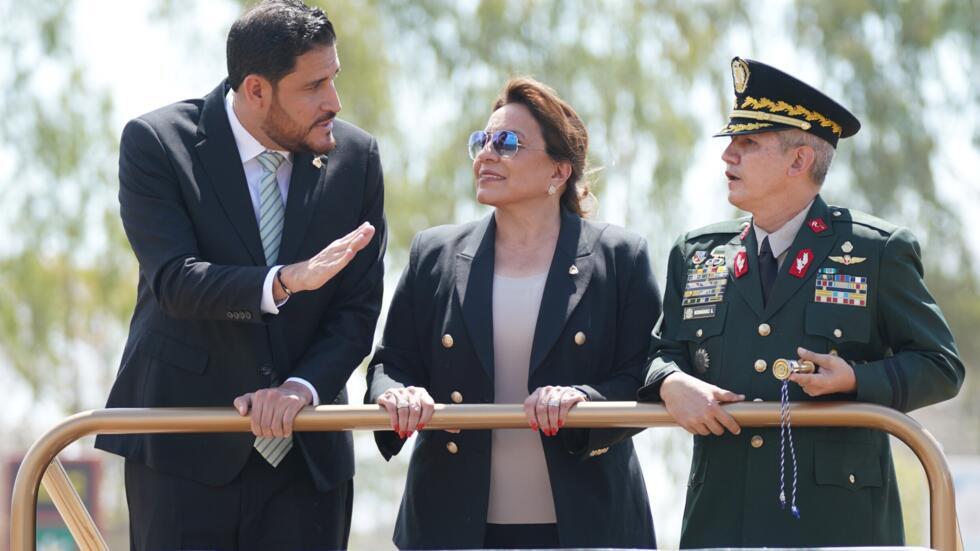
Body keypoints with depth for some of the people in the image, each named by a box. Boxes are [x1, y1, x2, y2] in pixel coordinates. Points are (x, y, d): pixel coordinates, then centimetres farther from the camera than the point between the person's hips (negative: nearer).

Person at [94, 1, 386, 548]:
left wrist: (302, 387, -14)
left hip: (305, 453, 2)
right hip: (186, 446, -2)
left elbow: (359, 306, 2)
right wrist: (281, 283, -33)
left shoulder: (356, 157, 3)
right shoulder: (156, 143, -6)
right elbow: (173, 279, -18)